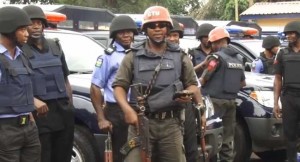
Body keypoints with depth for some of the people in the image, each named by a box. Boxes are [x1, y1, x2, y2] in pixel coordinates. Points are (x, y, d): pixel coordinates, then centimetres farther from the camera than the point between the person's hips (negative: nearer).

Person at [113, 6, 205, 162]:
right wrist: (127, 109, -14)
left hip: (171, 123, 2)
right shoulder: (134, 55, 7)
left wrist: (189, 92, -5)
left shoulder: (179, 56, 14)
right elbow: (119, 85, 3)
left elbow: (192, 84, 19)